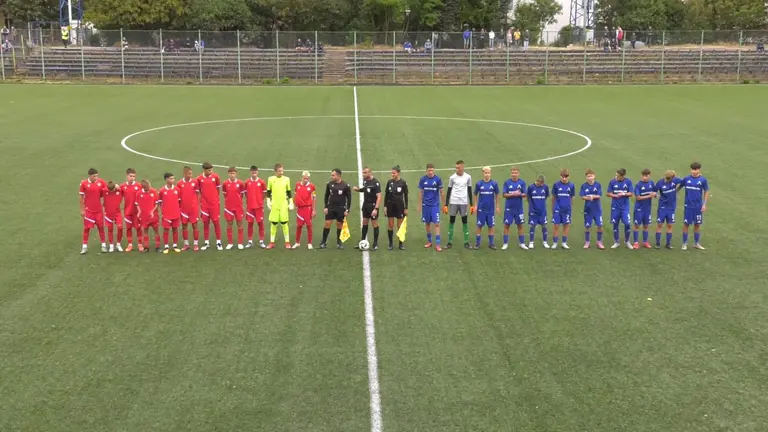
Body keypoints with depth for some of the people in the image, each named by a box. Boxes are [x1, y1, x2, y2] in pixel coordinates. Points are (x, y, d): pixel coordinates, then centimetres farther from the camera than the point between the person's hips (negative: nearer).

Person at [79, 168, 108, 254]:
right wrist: (82, 209, -3)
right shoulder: (83, 183, -11)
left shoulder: (101, 182, -6)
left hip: (99, 210, 2)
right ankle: (85, 246, 11)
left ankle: (103, 245, 18)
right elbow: (81, 197, -4)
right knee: (86, 228, 3)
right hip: (88, 210, -2)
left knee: (101, 227, 8)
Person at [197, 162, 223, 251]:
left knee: (216, 222, 2)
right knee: (205, 223, 6)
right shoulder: (199, 178, -4)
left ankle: (218, 242, 9)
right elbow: (199, 191, 8)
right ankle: (206, 243, 15)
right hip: (204, 204, 1)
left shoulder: (215, 176, -6)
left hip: (215, 203, -1)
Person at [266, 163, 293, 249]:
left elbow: (289, 192, 9)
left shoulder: (286, 179, 2)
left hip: (284, 205, 0)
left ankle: (287, 242, 10)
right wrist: (268, 202, -1)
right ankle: (272, 242, 13)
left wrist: (291, 203, 4)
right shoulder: (271, 179, 0)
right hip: (274, 205, 0)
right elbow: (268, 192, 7)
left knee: (284, 223, 1)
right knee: (273, 223, 4)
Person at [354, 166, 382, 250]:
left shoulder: (375, 183, -19)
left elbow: (379, 197, -21)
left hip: (373, 206, -7)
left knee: (374, 224, 2)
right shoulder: (365, 180, 2)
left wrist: (376, 209, -27)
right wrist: (359, 189, -3)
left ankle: (375, 244, 10)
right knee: (364, 223, 12)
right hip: (365, 204, 7)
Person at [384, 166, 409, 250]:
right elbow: (386, 194, 6)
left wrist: (406, 208, -3)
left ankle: (401, 244, 14)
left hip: (399, 205, -2)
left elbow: (406, 196, -2)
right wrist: (385, 206, 1)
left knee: (400, 225, 4)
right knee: (390, 225, 4)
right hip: (390, 205, 2)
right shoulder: (389, 182, 1)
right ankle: (391, 244, 13)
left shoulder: (403, 183, -6)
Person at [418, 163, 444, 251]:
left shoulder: (437, 179, -5)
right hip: (425, 205, 2)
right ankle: (429, 241, 25)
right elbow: (420, 193, 6)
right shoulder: (422, 179, -1)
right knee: (427, 223, 10)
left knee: (436, 223, -8)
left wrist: (443, 204, 4)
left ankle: (437, 244, -8)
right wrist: (420, 205, 6)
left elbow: (441, 192, 2)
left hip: (435, 205, -2)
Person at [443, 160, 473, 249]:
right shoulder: (452, 177, 0)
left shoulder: (468, 177, 3)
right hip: (453, 202, -1)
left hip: (464, 203, 1)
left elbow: (470, 191, 10)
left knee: (465, 221, 3)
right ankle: (450, 242, 8)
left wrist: (471, 204, 8)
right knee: (451, 221, 2)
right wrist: (446, 205, 2)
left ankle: (466, 242, 9)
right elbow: (449, 191, 5)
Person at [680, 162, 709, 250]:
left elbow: (706, 192, 2)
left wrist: (704, 204, -2)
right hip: (688, 206, 0)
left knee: (697, 224, 9)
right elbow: (679, 187, 10)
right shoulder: (686, 179, -2)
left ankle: (696, 243, 22)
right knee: (686, 224, 2)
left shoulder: (703, 180, -4)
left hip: (698, 206, 0)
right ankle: (684, 244, 12)